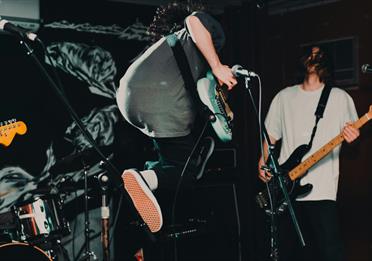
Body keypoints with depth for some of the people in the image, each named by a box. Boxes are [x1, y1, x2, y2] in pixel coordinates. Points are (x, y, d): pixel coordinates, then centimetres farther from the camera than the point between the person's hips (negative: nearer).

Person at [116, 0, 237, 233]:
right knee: (189, 170, 5)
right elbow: (194, 20, -7)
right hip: (163, 102, -8)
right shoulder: (214, 33, 18)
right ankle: (147, 179, -21)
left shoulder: (169, 40, 39)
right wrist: (218, 67, -5)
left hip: (129, 96, 8)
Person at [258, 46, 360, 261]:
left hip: (322, 189, -3)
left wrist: (352, 137, -18)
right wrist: (263, 162, 2)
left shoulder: (340, 97, 7)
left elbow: (353, 134, 5)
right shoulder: (284, 97, 15)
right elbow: (271, 134, 17)